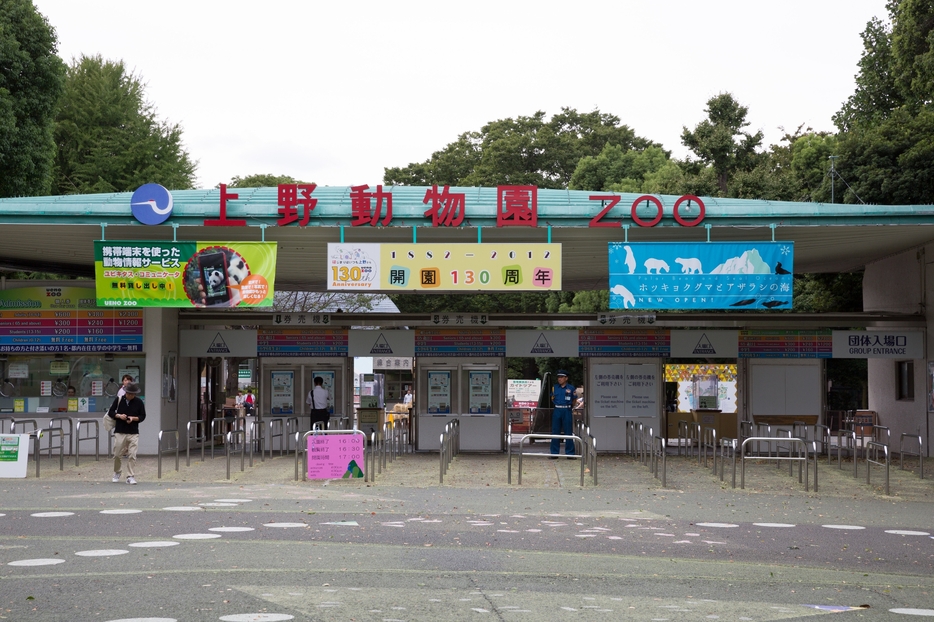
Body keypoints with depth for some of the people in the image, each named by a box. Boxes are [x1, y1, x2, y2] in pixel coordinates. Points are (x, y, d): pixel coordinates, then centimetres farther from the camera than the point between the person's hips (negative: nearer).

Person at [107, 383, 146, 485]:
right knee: (117, 454, 4)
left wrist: (133, 418, -10)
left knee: (132, 456, -6)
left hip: (133, 433, 0)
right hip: (119, 432, 0)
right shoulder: (118, 400, 3)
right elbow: (110, 413, 8)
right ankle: (117, 473, 27)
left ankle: (131, 476, 1)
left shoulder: (138, 402, 4)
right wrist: (119, 416, -10)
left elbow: (142, 416, 8)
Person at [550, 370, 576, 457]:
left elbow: (574, 402, 9)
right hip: (557, 410, 3)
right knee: (555, 432, 4)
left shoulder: (571, 388, 4)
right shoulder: (554, 387, 12)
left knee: (568, 432, -1)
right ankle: (554, 452, 10)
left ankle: (570, 452, 4)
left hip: (567, 411, -3)